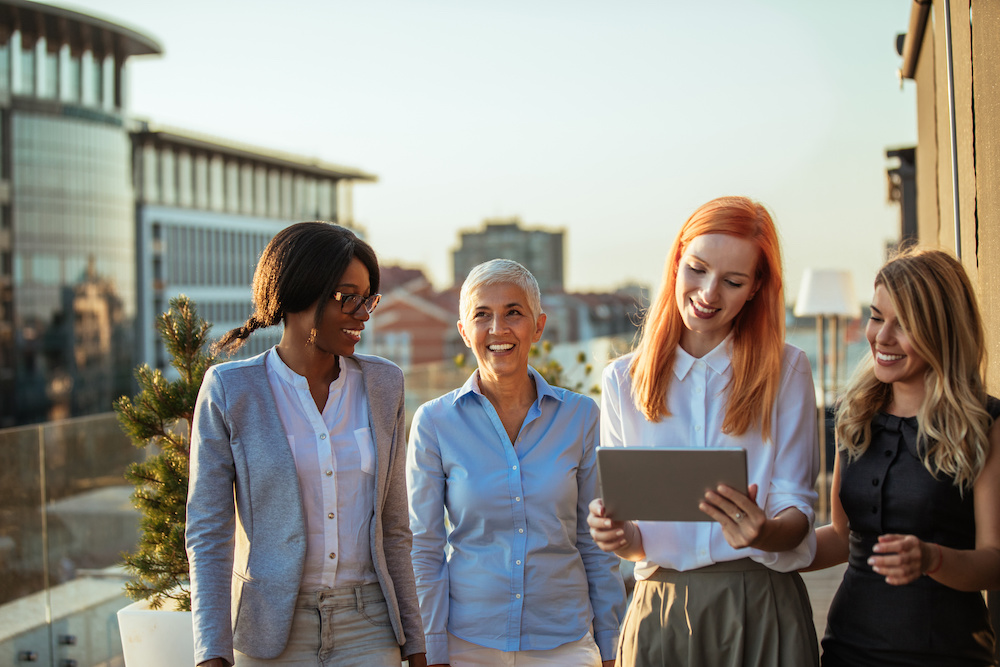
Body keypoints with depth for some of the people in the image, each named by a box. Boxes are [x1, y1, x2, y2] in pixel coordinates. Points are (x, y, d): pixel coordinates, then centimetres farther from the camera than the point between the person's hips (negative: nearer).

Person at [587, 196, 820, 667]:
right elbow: (621, 519, 6)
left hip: (764, 612, -1)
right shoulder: (622, 381, 5)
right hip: (661, 613, 1)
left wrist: (764, 532, -25)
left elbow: (797, 512, -3)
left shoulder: (787, 371, 1)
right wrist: (621, 537, -17)